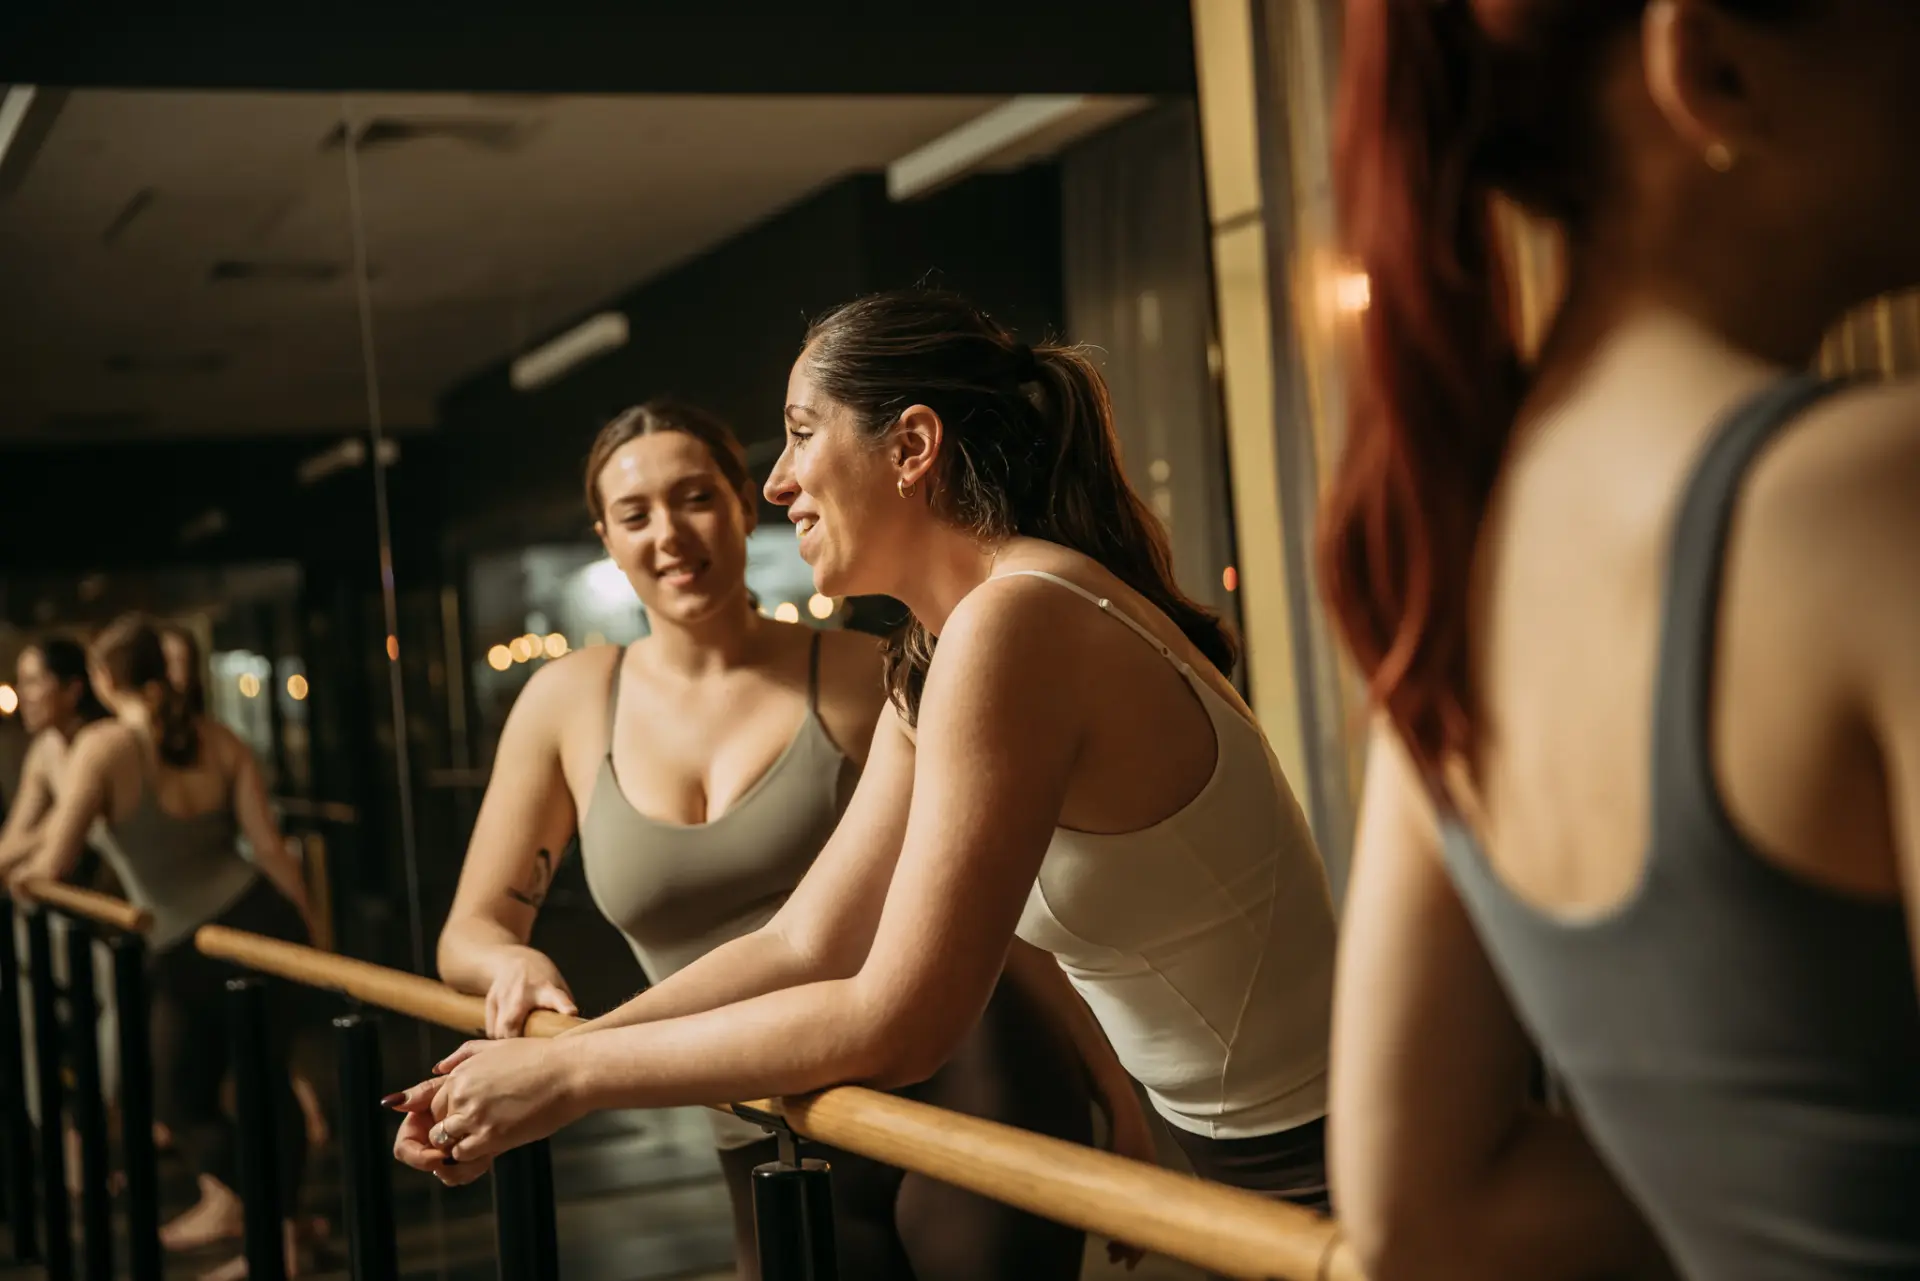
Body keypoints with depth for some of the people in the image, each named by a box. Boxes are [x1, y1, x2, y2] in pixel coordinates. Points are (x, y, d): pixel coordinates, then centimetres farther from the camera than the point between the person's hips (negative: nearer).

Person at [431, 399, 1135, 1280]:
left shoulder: (863, 676, -2)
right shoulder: (570, 703, 5)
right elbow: (469, 932, 12)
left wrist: (1116, 1091, -3)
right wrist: (514, 963, -12)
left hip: (961, 1089, -3)